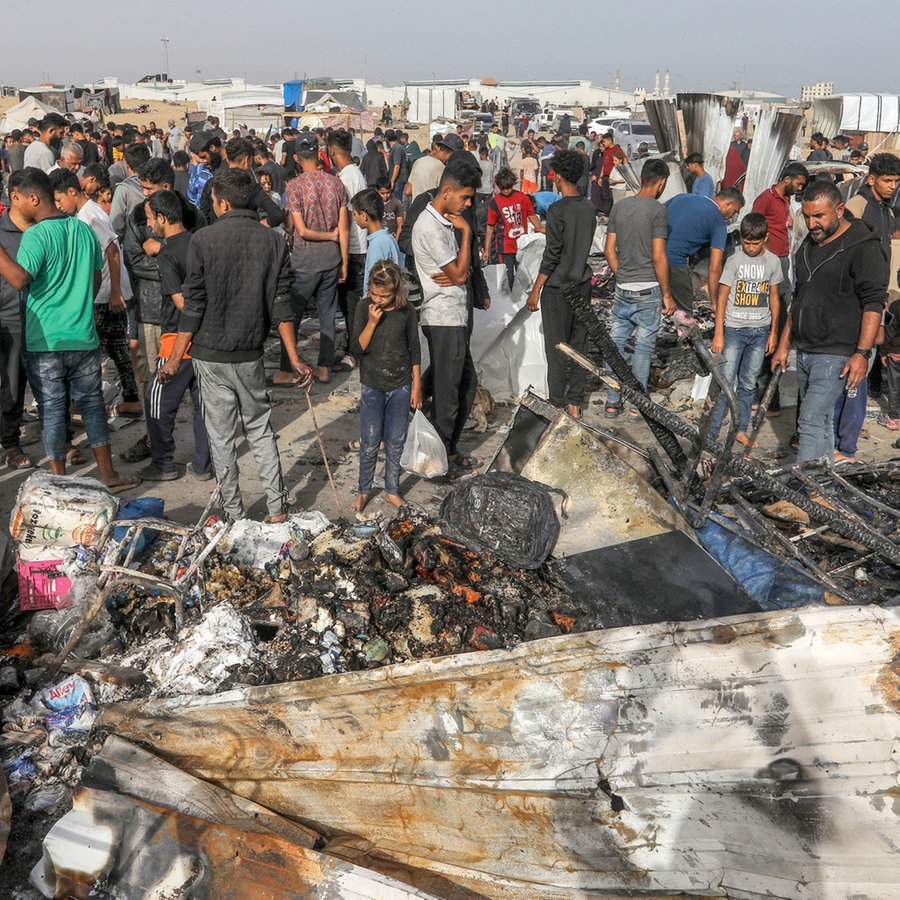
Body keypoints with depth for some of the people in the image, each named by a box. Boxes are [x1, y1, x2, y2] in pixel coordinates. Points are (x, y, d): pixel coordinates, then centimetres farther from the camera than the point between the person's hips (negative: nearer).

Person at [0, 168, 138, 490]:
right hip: (84, 337, 5)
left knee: (51, 410, 5)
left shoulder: (36, 235, -14)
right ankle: (108, 475, 18)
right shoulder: (84, 230, 5)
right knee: (92, 403, 14)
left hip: (44, 341, -5)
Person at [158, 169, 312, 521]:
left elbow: (193, 306, -10)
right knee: (260, 429, 15)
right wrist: (294, 359, 2)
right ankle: (277, 509, 13)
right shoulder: (273, 241, 0)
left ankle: (234, 515, 14)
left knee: (221, 435, 7)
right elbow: (281, 305, -2)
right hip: (251, 353, 3)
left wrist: (175, 359, -4)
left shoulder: (204, 239, -9)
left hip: (211, 353, -3)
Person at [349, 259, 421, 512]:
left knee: (395, 442, 8)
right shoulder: (364, 309, -6)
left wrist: (416, 386, 4)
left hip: (401, 386, 1)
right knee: (370, 442, 2)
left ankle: (392, 490, 22)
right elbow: (357, 349, -10)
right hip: (372, 386, -1)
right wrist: (372, 322, -22)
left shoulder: (406, 312, -4)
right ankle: (364, 490, 18)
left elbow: (415, 351, 3)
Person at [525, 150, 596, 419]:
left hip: (558, 286, -6)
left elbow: (552, 255, -17)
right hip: (583, 284, 6)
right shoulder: (590, 207, 3)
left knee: (556, 347, 3)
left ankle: (558, 403, 10)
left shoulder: (557, 210, -18)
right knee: (579, 344, 12)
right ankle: (575, 402, 18)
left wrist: (535, 290, -11)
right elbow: (585, 245, 10)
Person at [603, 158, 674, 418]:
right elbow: (659, 257, -14)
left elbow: (609, 251, 8)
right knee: (643, 348, 4)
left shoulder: (619, 207, 7)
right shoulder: (657, 209, -11)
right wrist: (667, 294, -6)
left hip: (622, 289, 5)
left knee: (616, 345, 10)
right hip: (648, 291, -5)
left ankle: (612, 403, 14)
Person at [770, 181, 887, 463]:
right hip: (804, 352, 8)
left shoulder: (862, 247, -9)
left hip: (836, 354, -8)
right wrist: (784, 345, 21)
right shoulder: (809, 245, 15)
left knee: (811, 421, -15)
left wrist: (862, 354, -21)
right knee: (823, 422, 13)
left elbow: (873, 303, -14)